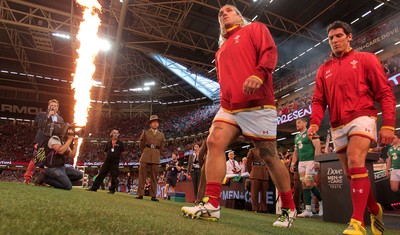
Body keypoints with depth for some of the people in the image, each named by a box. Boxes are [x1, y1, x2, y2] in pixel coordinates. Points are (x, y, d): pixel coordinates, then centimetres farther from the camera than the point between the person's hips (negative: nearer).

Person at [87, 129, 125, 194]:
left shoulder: (120, 143, 1)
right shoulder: (108, 143, 10)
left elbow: (122, 152, 5)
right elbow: (105, 151, 21)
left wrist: (117, 156, 5)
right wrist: (109, 156, 11)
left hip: (115, 162, -3)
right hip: (107, 161, 3)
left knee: (114, 176, -1)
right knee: (101, 174, 5)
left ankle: (112, 190, 7)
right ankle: (94, 187, 10)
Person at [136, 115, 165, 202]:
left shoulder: (161, 135, 13)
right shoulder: (145, 133, 10)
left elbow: (162, 148, 15)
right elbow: (141, 145, 12)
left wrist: (157, 155, 7)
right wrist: (145, 153, 9)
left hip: (155, 157, 1)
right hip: (145, 156, -1)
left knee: (154, 177, 1)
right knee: (142, 175, -2)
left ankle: (153, 196, 4)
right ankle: (140, 194, 4)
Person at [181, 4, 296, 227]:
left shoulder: (255, 29, 10)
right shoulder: (221, 50, 27)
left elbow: (270, 52, -8)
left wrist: (258, 74, -26)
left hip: (258, 106, -6)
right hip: (229, 108, 6)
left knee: (269, 156, 0)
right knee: (214, 141, -17)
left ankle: (289, 208, 19)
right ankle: (212, 204, -17)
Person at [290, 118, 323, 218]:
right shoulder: (296, 137, 19)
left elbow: (317, 147, -12)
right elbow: (296, 152, 22)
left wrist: (317, 161, -20)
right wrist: (293, 164, 15)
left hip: (311, 161, -7)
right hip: (301, 163, 7)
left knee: (309, 184, -12)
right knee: (304, 185, 2)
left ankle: (321, 202, 14)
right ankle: (308, 210, 4)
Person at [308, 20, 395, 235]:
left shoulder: (365, 59, 5)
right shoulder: (324, 69, 16)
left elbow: (385, 92, 0)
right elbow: (318, 100, 9)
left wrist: (388, 125, -11)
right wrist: (315, 123, -10)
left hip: (361, 118, -4)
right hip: (337, 126, 5)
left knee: (356, 163, -24)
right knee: (350, 173, 8)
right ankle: (375, 209, 32)